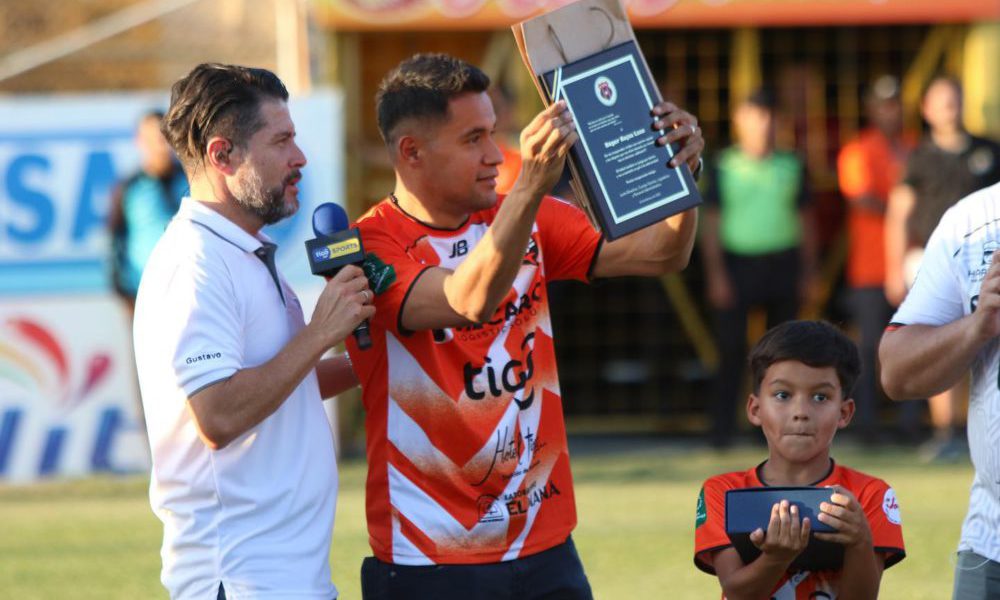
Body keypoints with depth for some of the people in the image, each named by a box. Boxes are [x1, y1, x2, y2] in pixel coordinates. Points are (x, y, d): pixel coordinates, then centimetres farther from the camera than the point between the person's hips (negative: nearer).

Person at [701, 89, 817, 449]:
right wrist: (716, 274, -8)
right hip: (738, 262, -3)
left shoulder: (791, 167, 9)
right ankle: (723, 428, -4)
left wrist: (808, 270, 7)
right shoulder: (724, 168, 0)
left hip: (783, 264, 3)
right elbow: (711, 223, -1)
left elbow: (805, 220, 13)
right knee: (732, 348, -7)